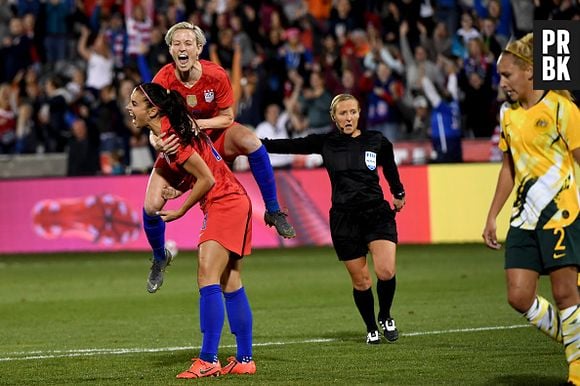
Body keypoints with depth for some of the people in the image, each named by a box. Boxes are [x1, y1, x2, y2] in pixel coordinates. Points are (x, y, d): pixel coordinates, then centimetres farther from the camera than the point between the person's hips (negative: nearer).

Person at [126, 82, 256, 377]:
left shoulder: (171, 135, -20)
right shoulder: (166, 129, 9)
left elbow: (207, 179, -19)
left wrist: (180, 212, -9)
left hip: (224, 204, -10)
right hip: (231, 204, 10)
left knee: (207, 278, -15)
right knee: (230, 284, 11)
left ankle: (208, 361, -18)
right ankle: (244, 359, 15)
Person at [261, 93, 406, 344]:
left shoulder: (377, 142, 3)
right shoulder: (325, 143, 1)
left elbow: (390, 170, 20)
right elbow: (289, 146, 0)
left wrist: (398, 194, 34)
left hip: (377, 213, 0)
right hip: (344, 219, 0)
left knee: (386, 272, -17)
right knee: (360, 280, 1)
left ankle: (385, 317, 11)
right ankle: (371, 329, 22)